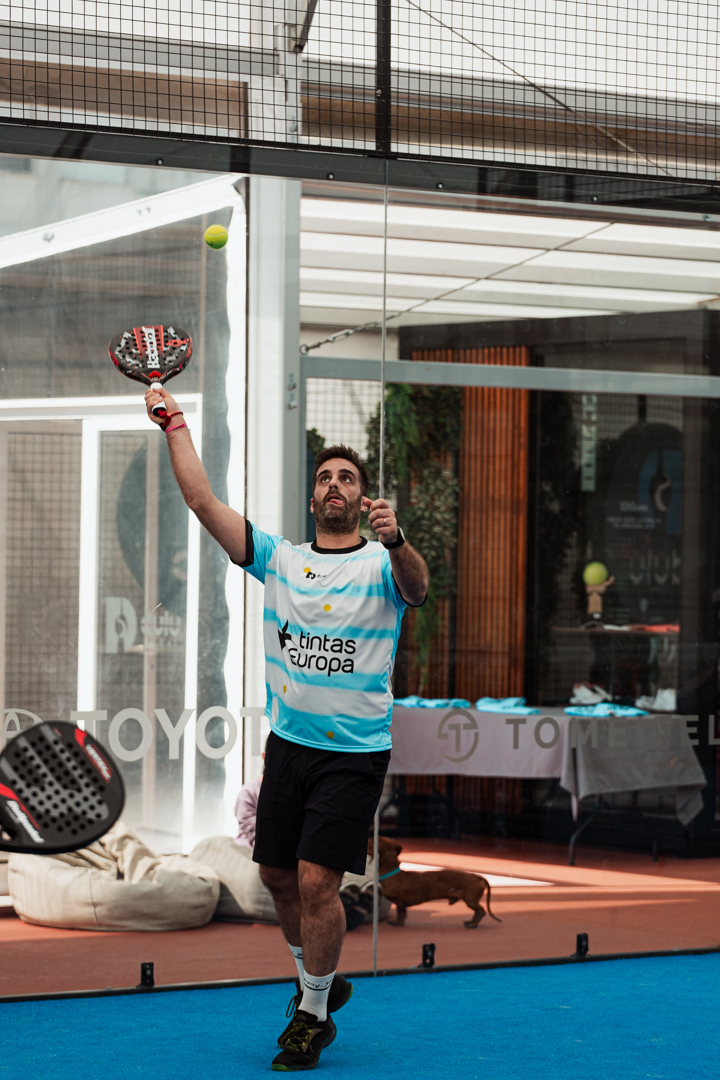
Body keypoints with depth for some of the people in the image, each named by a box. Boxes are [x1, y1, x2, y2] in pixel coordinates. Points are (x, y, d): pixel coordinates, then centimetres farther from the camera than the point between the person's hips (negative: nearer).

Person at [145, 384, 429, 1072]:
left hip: (354, 751, -5)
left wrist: (395, 541, -49)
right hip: (287, 742, 5)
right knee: (278, 874, 11)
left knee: (316, 879, -10)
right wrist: (175, 424, -1)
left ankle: (312, 1015, 7)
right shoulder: (279, 559, 7)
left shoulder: (382, 565, -5)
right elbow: (203, 502, 2)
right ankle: (320, 983, 34)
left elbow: (415, 585, -29)